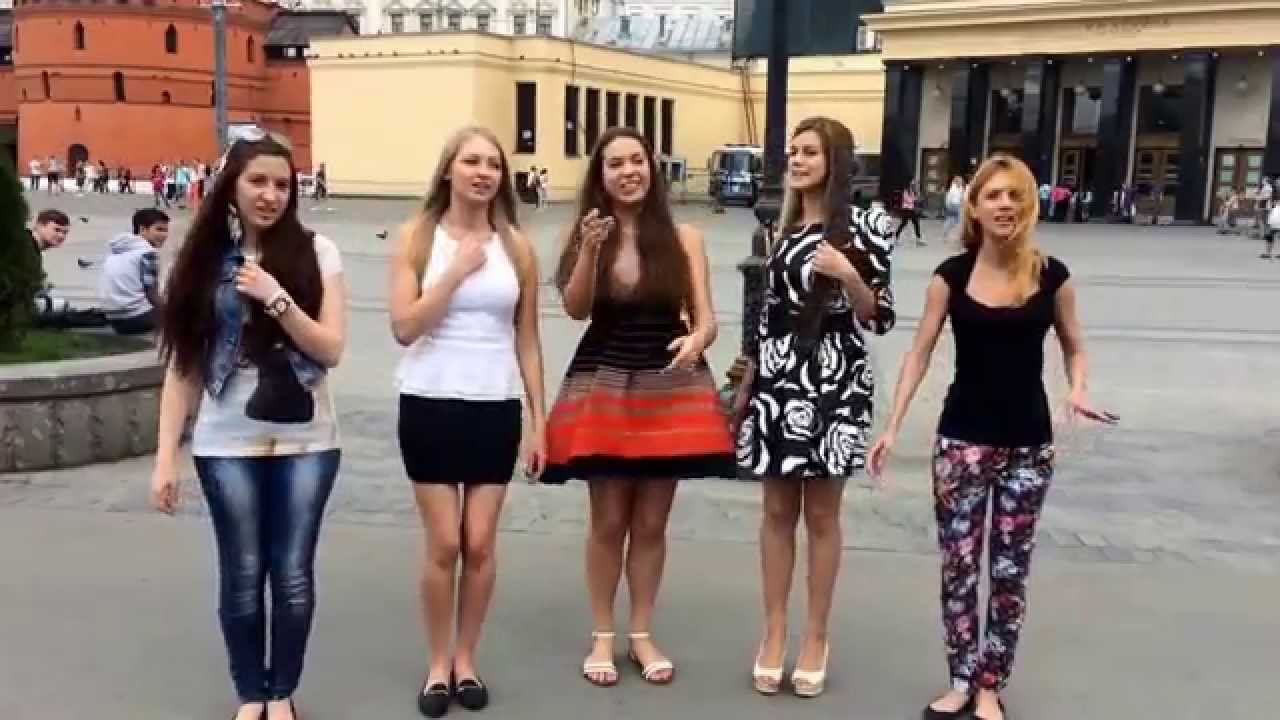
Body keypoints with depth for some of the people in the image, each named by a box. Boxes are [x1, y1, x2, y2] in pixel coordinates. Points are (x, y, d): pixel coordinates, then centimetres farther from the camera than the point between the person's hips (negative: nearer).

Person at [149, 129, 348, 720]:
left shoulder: (317, 253, -2)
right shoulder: (204, 261, 1)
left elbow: (331, 350, -6)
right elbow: (182, 364, 1)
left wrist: (276, 297, -18)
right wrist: (165, 454, -3)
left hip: (306, 443, 0)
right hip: (228, 445, 1)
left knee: (293, 574, 7)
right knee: (242, 575, 9)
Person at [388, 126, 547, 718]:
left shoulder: (516, 247, 3)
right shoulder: (419, 237, -2)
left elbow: (527, 340, 6)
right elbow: (404, 327, -12)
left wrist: (539, 420, 5)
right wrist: (457, 271, -16)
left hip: (496, 407, 2)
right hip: (431, 405, -2)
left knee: (479, 543, 5)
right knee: (443, 544, 1)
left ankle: (466, 660, 23)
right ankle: (438, 664, 20)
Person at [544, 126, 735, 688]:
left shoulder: (683, 238, 0)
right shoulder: (585, 234, 1)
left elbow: (705, 319, -2)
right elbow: (576, 310, -11)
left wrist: (697, 340, -25)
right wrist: (590, 250, -25)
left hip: (670, 388, 1)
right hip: (604, 387, 0)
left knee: (651, 522, 10)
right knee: (608, 521, 7)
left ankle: (642, 635, 26)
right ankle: (603, 637, 23)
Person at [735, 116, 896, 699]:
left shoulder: (862, 227, -4)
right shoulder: (780, 228, 11)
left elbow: (879, 319, -5)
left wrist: (847, 274, -21)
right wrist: (747, 380, 16)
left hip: (832, 385, -4)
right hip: (776, 382, 4)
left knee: (821, 513, 5)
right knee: (778, 510, 9)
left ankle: (816, 638, 19)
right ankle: (774, 632, 21)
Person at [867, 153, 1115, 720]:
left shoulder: (1051, 276, -3)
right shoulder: (951, 275, -4)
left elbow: (1073, 347, 9)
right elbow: (920, 352, -2)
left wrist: (1078, 392, -12)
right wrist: (892, 427, -9)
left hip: (1030, 443, 1)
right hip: (962, 439, 0)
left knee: (1010, 570, 7)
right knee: (958, 564, 5)